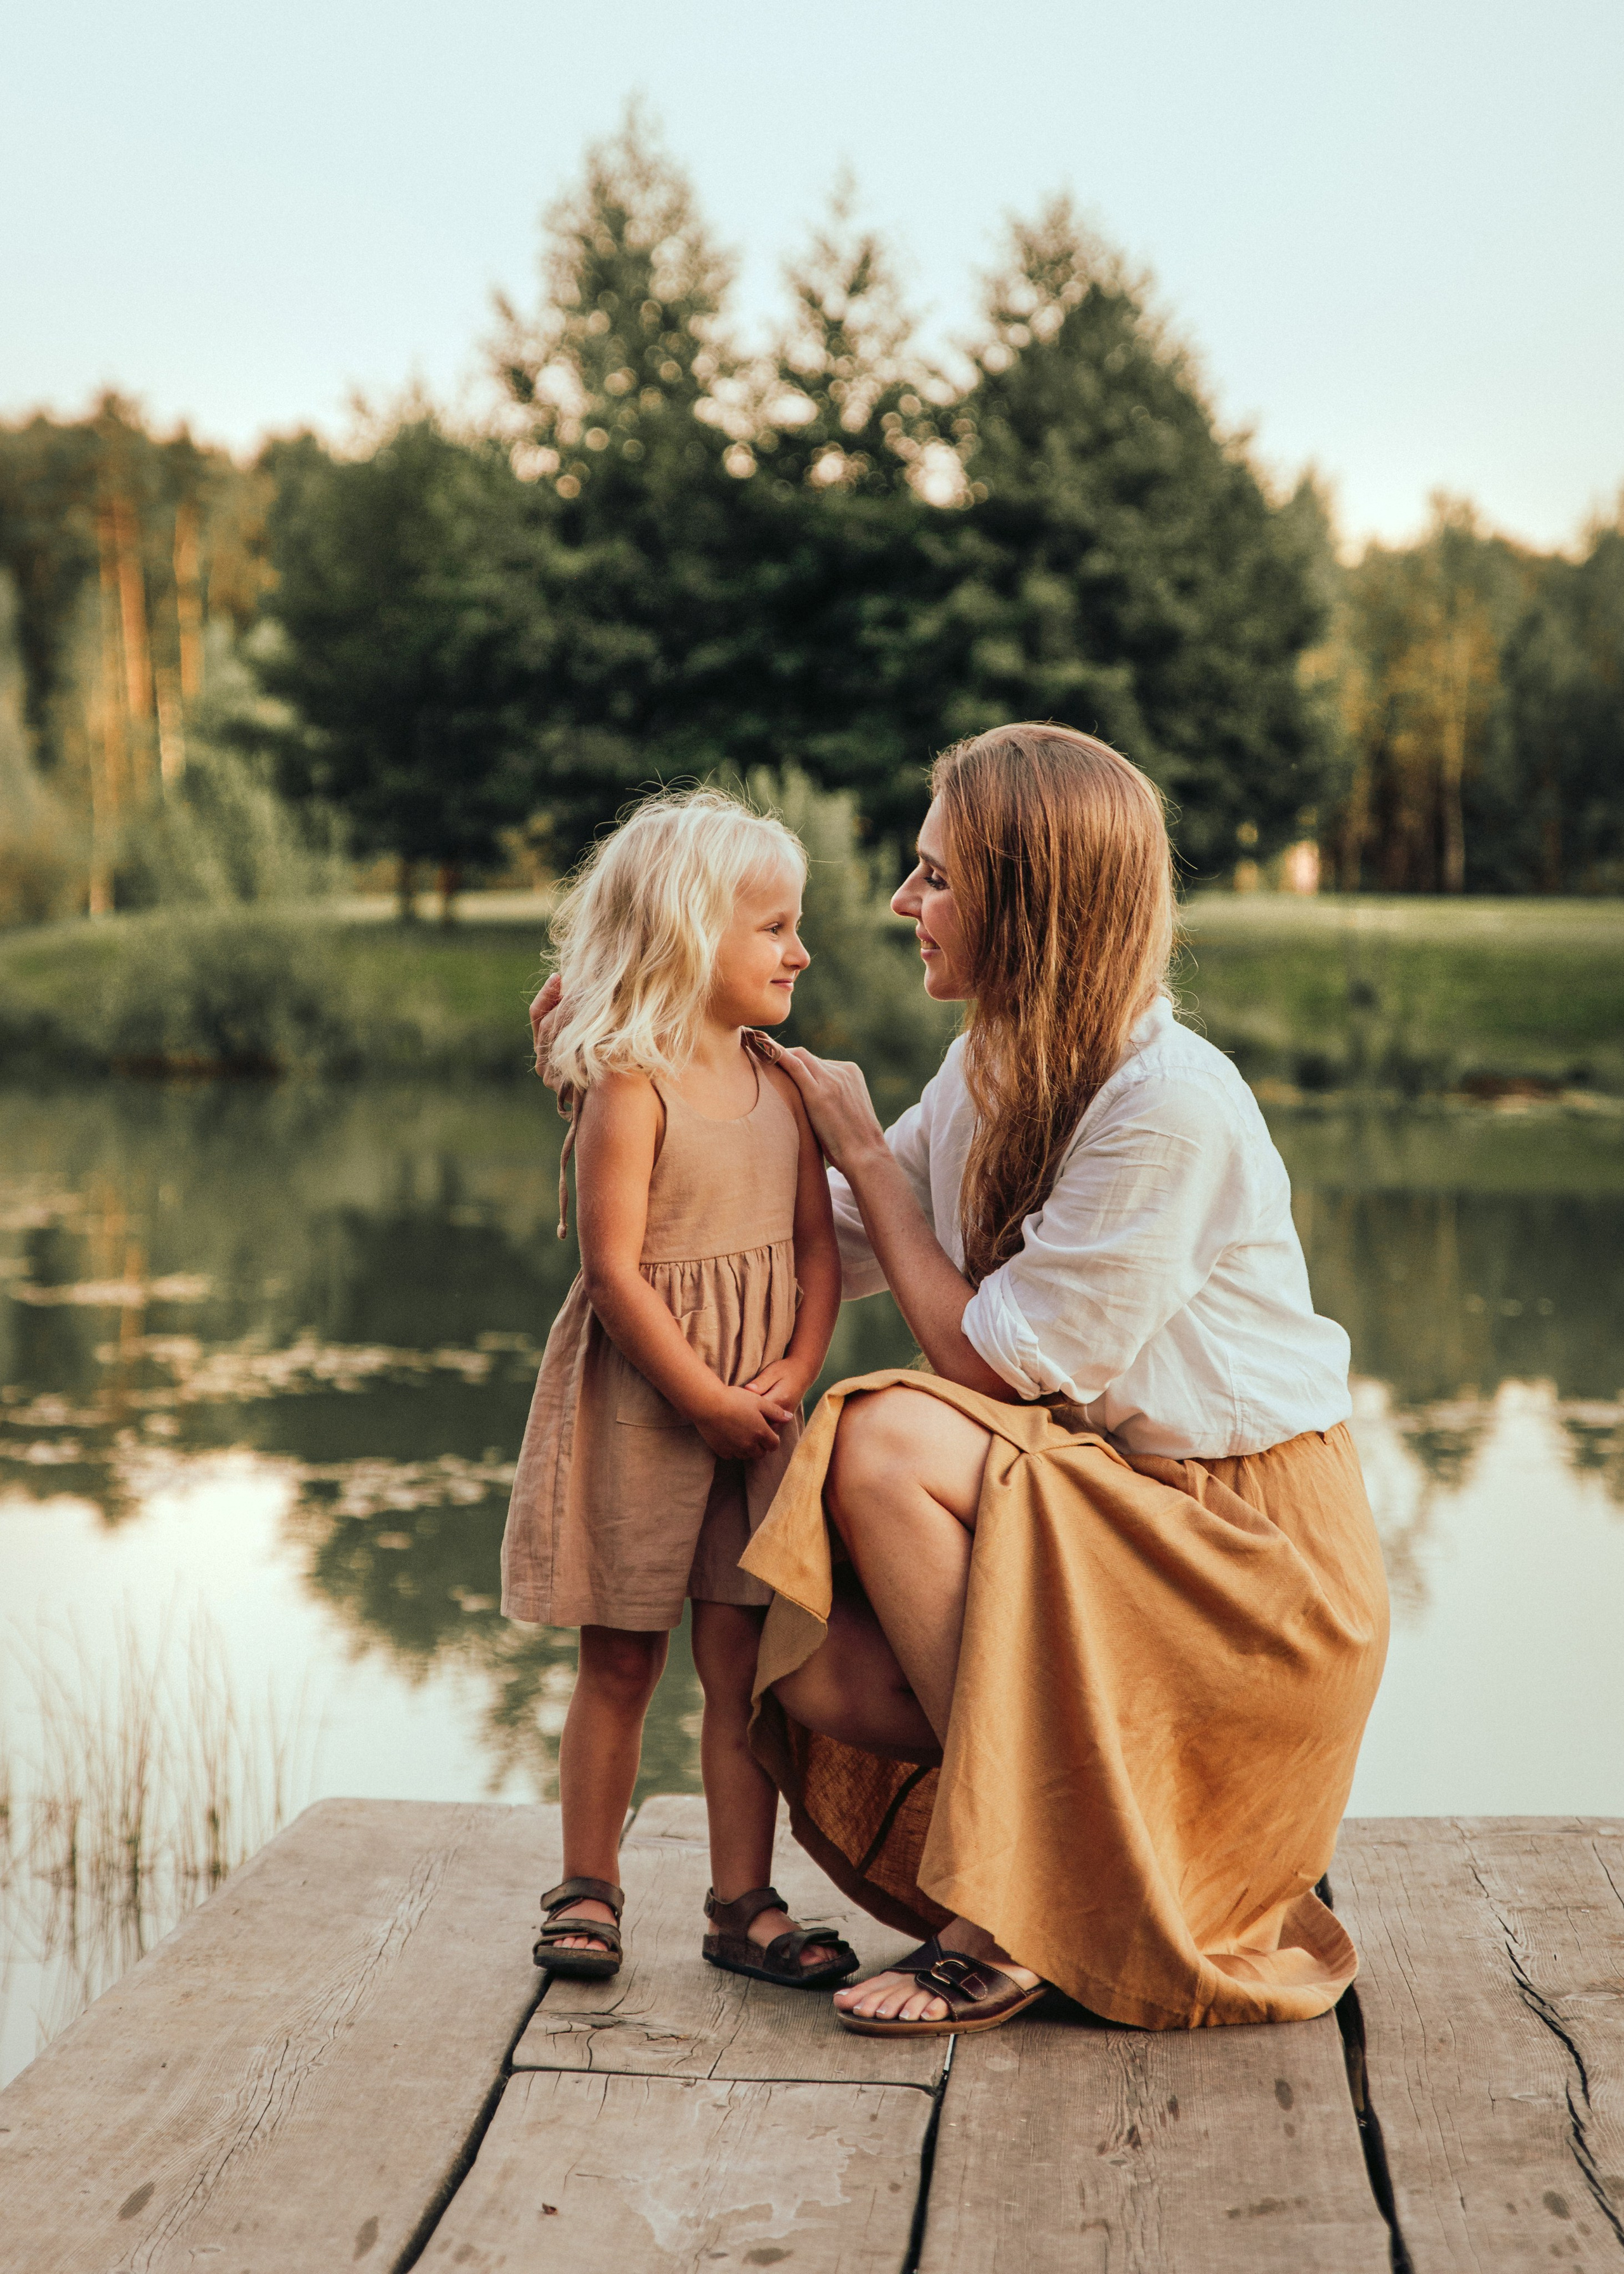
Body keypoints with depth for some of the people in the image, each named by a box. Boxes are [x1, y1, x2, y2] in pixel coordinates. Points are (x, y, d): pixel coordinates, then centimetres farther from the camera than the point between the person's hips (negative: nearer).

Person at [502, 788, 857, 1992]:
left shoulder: (780, 1083, 7)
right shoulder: (630, 1088, -13)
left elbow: (818, 1244, 7)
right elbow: (615, 1270, -17)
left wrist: (794, 1375, -8)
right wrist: (706, 1399, -15)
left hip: (758, 1414, 5)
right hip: (640, 1408, -5)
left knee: (744, 1658, 6)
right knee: (621, 1662, 6)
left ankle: (744, 1903, 13)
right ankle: (589, 1889, 19)